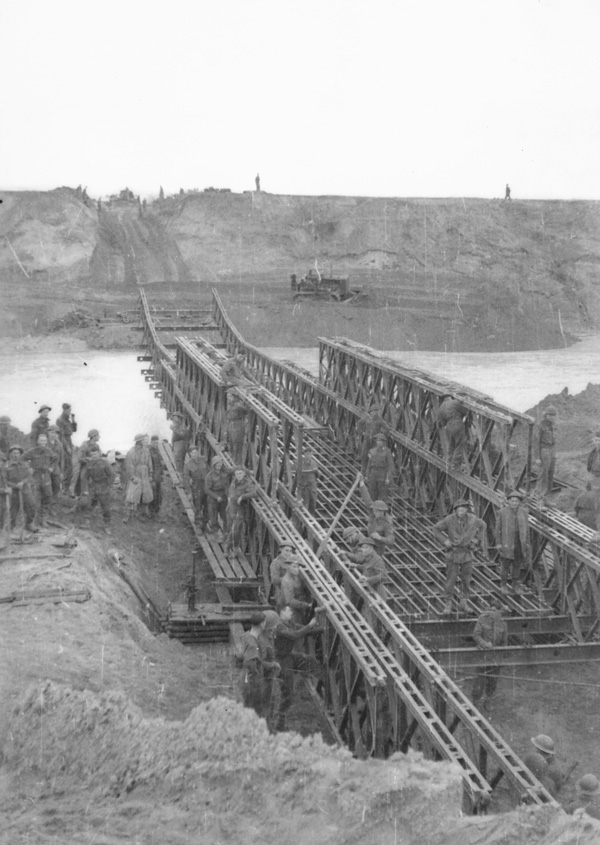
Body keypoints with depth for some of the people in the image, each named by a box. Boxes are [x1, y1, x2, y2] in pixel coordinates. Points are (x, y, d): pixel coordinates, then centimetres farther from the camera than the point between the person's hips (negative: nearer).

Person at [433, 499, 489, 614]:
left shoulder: (472, 519, -15)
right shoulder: (449, 520, -20)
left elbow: (482, 525, 8)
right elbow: (436, 528, -4)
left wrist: (477, 538, 1)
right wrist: (445, 541, -13)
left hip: (467, 552, 2)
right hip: (453, 552, -2)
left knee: (466, 578, 8)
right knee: (451, 578, -1)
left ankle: (464, 602, 25)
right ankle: (448, 604, 12)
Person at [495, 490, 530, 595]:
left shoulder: (523, 512, 0)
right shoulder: (503, 512, -8)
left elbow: (526, 528, 7)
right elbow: (498, 528, -2)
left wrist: (527, 543, 6)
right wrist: (498, 543, -5)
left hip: (519, 542, 2)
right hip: (507, 542, -2)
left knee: (517, 564, 9)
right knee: (505, 564, 3)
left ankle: (515, 584, 21)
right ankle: (503, 585, 18)